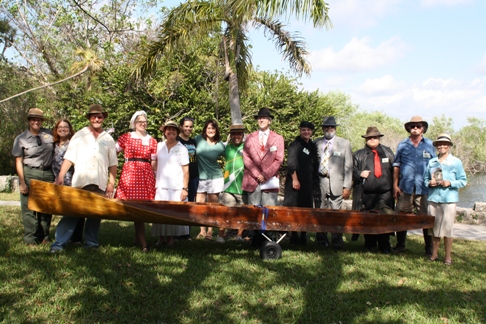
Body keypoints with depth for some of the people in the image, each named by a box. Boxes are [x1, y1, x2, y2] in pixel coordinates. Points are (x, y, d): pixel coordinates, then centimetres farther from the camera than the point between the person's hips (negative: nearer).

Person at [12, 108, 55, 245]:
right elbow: (18, 162, -1)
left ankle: (44, 236, 18)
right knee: (29, 207, -1)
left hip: (47, 174, 3)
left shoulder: (49, 134, 6)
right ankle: (30, 238, 7)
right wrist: (22, 182, -8)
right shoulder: (21, 139, 0)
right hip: (29, 174, -2)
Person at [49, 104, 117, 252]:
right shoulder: (79, 135, 9)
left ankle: (91, 243, 16)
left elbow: (113, 164, 13)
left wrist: (111, 183, 5)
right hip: (80, 182, -2)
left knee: (95, 215, 5)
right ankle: (59, 243, -1)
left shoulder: (108, 139, 13)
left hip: (100, 184, 2)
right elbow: (69, 158, 3)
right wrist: (60, 176, -8)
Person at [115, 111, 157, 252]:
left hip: (146, 175, 2)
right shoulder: (125, 137, 7)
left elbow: (154, 162, 10)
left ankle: (137, 237, 19)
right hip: (129, 173, -2)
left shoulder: (152, 141, 11)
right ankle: (143, 243, -5)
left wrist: (157, 178, 5)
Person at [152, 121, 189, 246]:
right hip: (161, 186, 2)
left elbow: (186, 170, 0)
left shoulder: (182, 149, 2)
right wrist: (153, 183, 4)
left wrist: (185, 188, -6)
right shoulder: (159, 146, 7)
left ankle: (171, 237, 13)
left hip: (177, 188, -2)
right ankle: (161, 237, 15)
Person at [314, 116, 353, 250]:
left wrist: (347, 187, -4)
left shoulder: (344, 144, 6)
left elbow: (348, 167, 3)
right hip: (320, 182, 2)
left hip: (336, 183, -2)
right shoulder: (317, 143, 12)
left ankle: (337, 242, 3)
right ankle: (321, 240, 18)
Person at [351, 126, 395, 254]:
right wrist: (360, 174, -11)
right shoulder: (359, 154, 9)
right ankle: (369, 246, 20)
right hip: (366, 194, 0)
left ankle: (384, 246, 10)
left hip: (385, 193, 0)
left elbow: (395, 169, 13)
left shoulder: (388, 152, 13)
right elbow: (351, 169, 9)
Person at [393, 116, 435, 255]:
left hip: (424, 188, -1)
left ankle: (429, 249, 14)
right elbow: (396, 165, 9)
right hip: (406, 188, 1)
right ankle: (400, 245, 18)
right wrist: (395, 185, 4)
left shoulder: (430, 145, 7)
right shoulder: (402, 145, 8)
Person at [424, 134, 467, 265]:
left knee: (447, 228, -1)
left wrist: (450, 183, -14)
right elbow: (425, 178, 17)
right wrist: (429, 183, -4)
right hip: (433, 199, 4)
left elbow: (463, 181, 2)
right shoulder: (431, 162, 12)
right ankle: (434, 253, 21)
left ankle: (448, 256, 9)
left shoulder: (456, 162, 1)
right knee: (434, 227, 9)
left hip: (449, 200, -3)